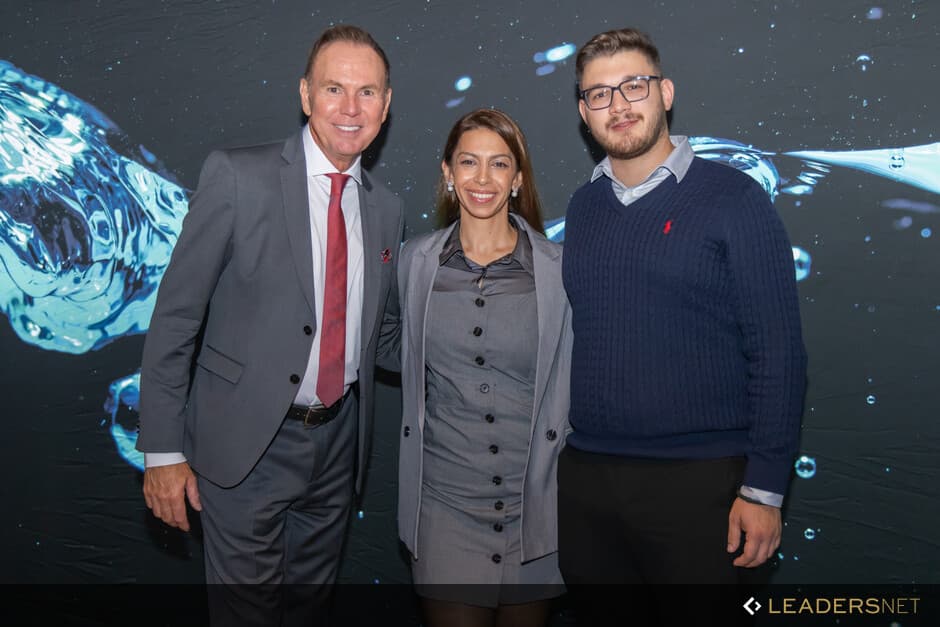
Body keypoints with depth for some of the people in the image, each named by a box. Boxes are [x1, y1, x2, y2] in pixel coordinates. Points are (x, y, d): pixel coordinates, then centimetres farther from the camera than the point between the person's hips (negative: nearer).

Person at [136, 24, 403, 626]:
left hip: (338, 440, 5)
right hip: (247, 443, -4)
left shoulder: (386, 207, 5)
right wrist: (163, 449, -11)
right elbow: (177, 314, -10)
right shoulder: (237, 176, -11)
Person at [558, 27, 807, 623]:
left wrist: (764, 488, -11)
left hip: (697, 480, -4)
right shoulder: (583, 205, 9)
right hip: (584, 477, 5)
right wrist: (550, 450, 9)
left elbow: (777, 352, -8)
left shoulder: (733, 198, -6)